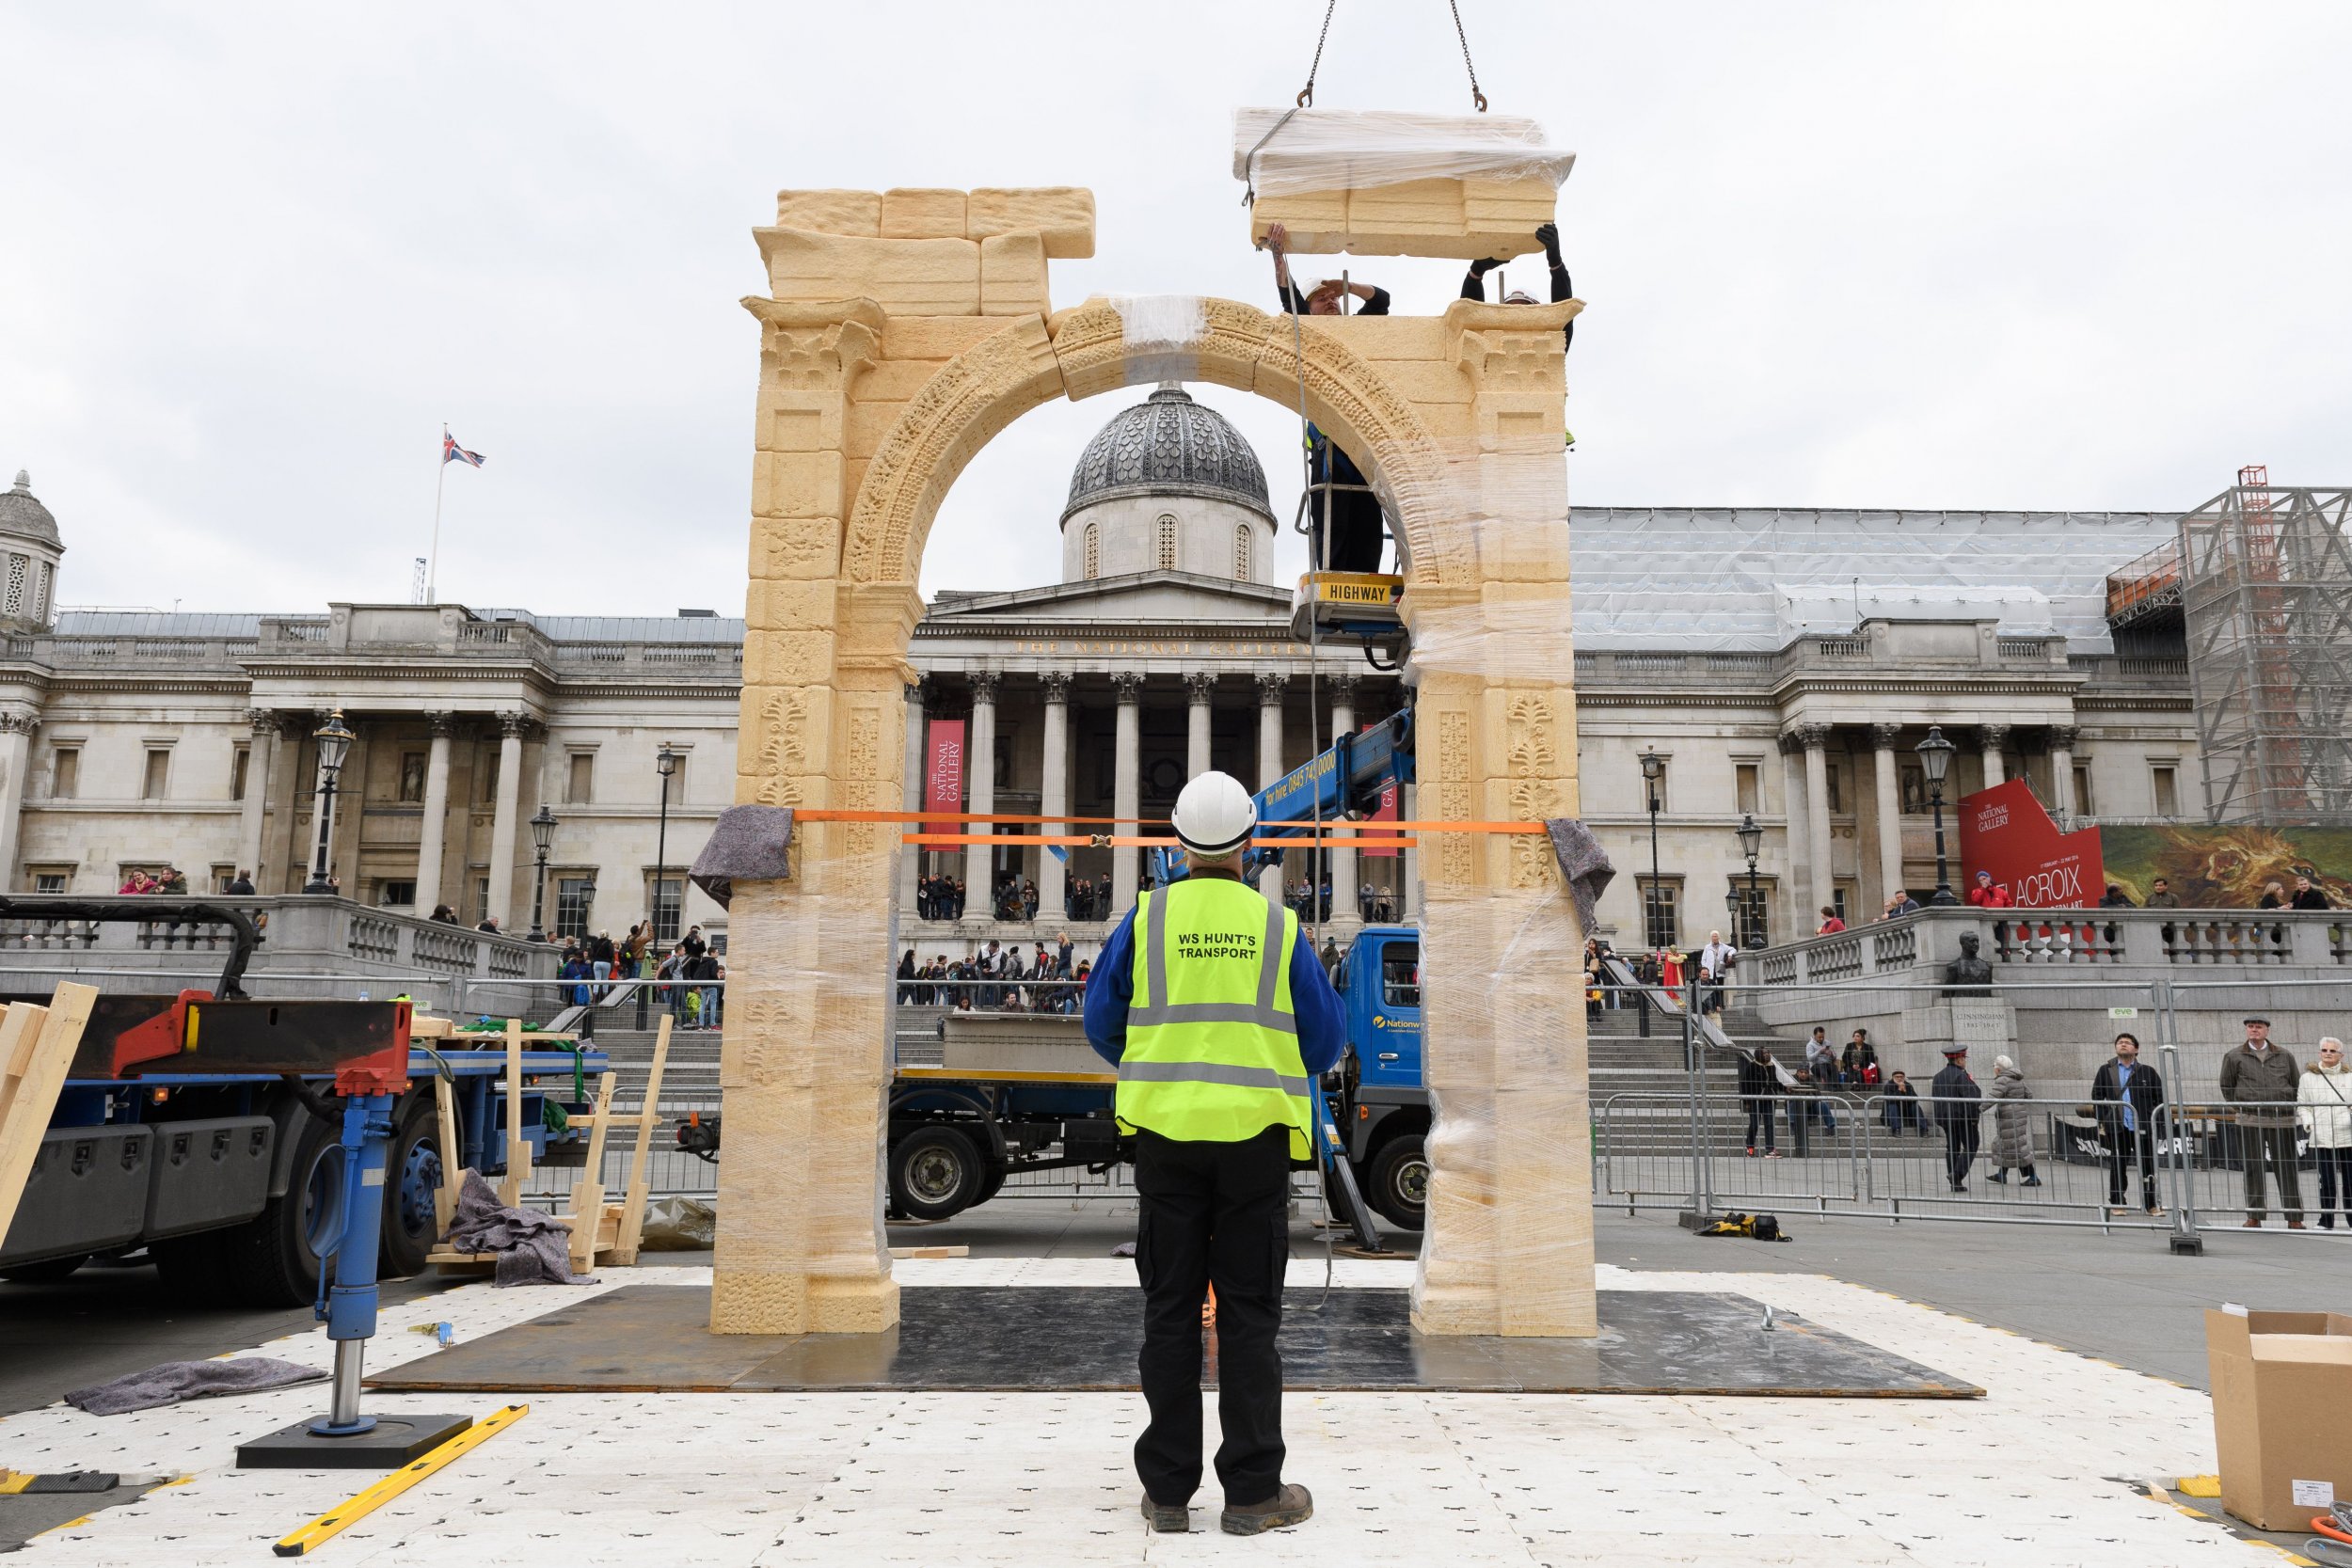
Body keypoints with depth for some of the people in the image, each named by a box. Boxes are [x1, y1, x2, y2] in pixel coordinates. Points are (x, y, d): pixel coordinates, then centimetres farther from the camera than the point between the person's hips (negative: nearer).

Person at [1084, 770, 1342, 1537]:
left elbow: (1102, 1021, 6)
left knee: (1171, 1309, 7)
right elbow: (1325, 1038, 4)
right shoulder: (1277, 926, 0)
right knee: (1249, 1313, 5)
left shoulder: (1146, 917, 0)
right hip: (1255, 1135, -1)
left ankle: (1168, 1489, 12)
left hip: (1166, 1132, 1)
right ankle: (1252, 1490, 8)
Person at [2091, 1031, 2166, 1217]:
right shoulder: (2105, 1071, 8)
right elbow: (2096, 1097, 9)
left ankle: (2151, 1204, 14)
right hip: (2117, 1127, 0)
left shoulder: (2147, 1072, 6)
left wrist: (2155, 1118, -3)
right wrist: (2102, 1120, 2)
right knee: (2117, 1167, 5)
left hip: (2143, 1127, 0)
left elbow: (2160, 1097, 8)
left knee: (2148, 1166, 4)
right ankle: (2116, 1204, 12)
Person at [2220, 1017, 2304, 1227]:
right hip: (2250, 1121, -1)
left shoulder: (2284, 1057, 10)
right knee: (2253, 1169, 2)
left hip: (2282, 1120, 1)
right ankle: (2254, 1217, 7)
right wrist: (2241, 1106, 9)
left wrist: (2289, 1106, 11)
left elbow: (2296, 1085, 18)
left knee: (2287, 1168, 1)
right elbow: (2226, 1086, 13)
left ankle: (2294, 1219, 6)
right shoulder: (2234, 1057, 7)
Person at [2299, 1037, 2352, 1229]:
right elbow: (2302, 1106, 10)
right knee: (2327, 1182, -1)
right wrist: (2309, 1123, -5)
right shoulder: (2308, 1077, 8)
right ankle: (2326, 1221, 6)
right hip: (2322, 1138, -1)